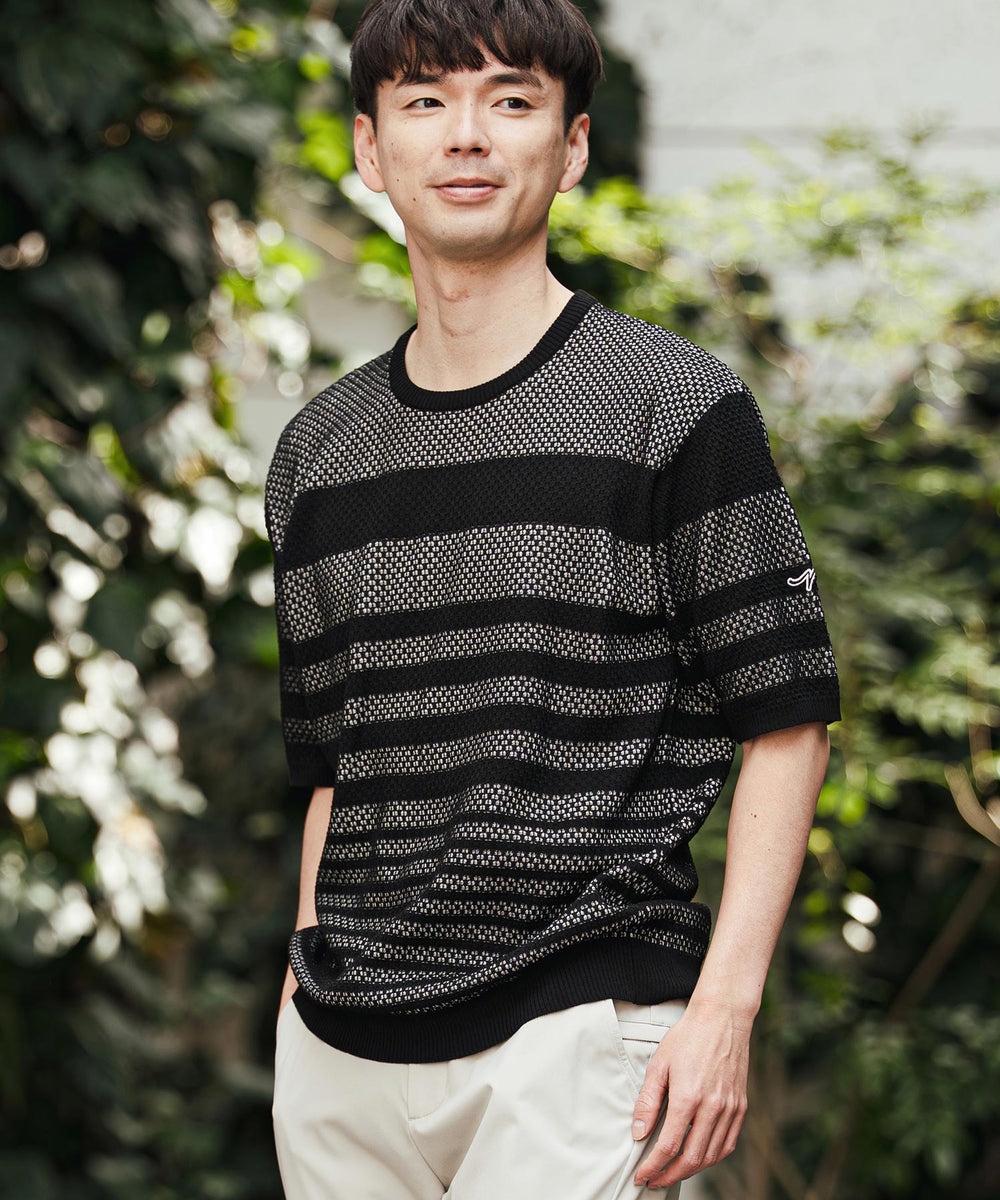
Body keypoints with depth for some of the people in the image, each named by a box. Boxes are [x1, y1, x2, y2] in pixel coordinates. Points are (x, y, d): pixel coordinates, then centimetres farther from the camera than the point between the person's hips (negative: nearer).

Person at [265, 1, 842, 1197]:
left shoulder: (676, 404, -1)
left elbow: (786, 719, -3)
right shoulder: (321, 447, 13)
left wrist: (724, 1006, -10)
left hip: (580, 1028, -4)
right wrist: (308, 971, 11)